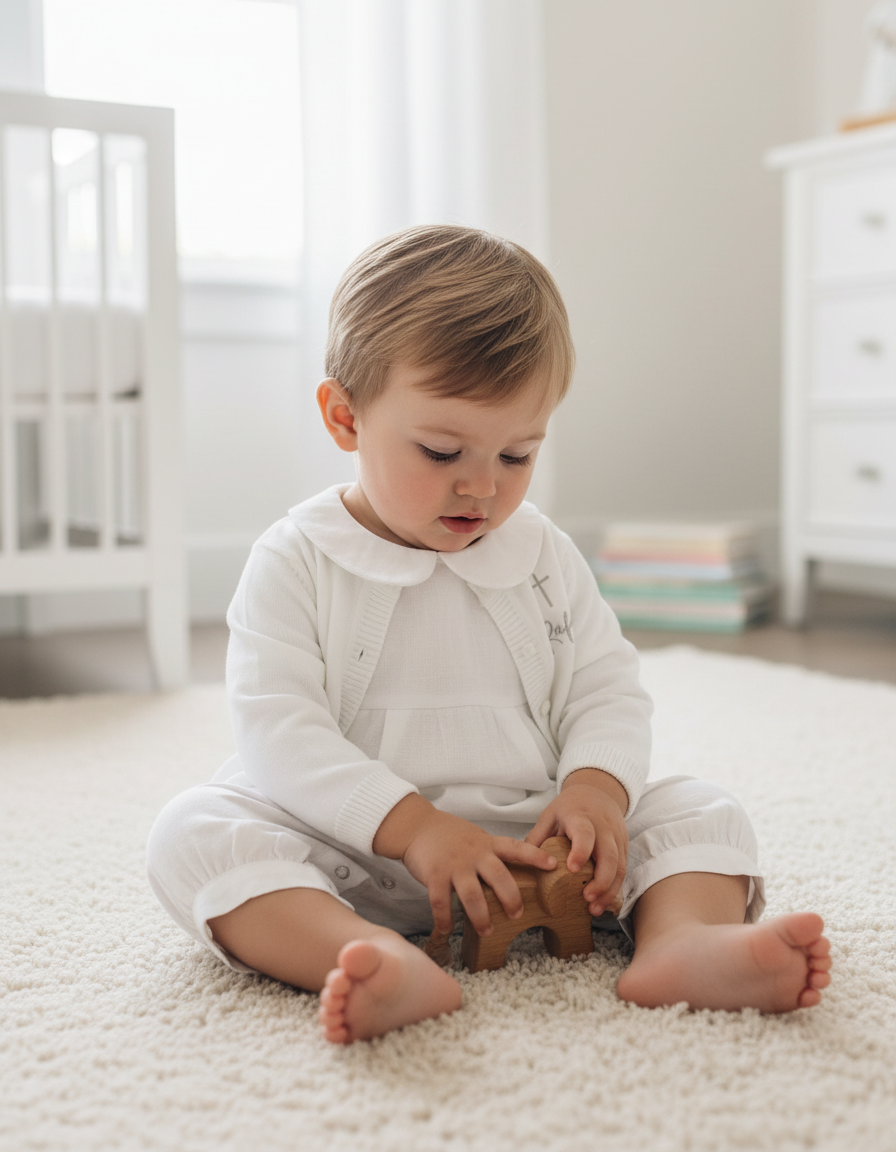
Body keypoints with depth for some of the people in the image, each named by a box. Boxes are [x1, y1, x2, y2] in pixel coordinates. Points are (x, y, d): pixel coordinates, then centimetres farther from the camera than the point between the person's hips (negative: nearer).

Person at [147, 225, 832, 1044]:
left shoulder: (546, 557, 7)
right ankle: (386, 961, -50)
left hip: (529, 840, 3)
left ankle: (684, 939, -40)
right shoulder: (296, 563, -4)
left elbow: (606, 692, 7)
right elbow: (278, 731, -13)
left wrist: (595, 786, -16)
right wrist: (411, 823, -26)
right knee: (195, 831, -27)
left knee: (702, 812, -9)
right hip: (351, 857, -2)